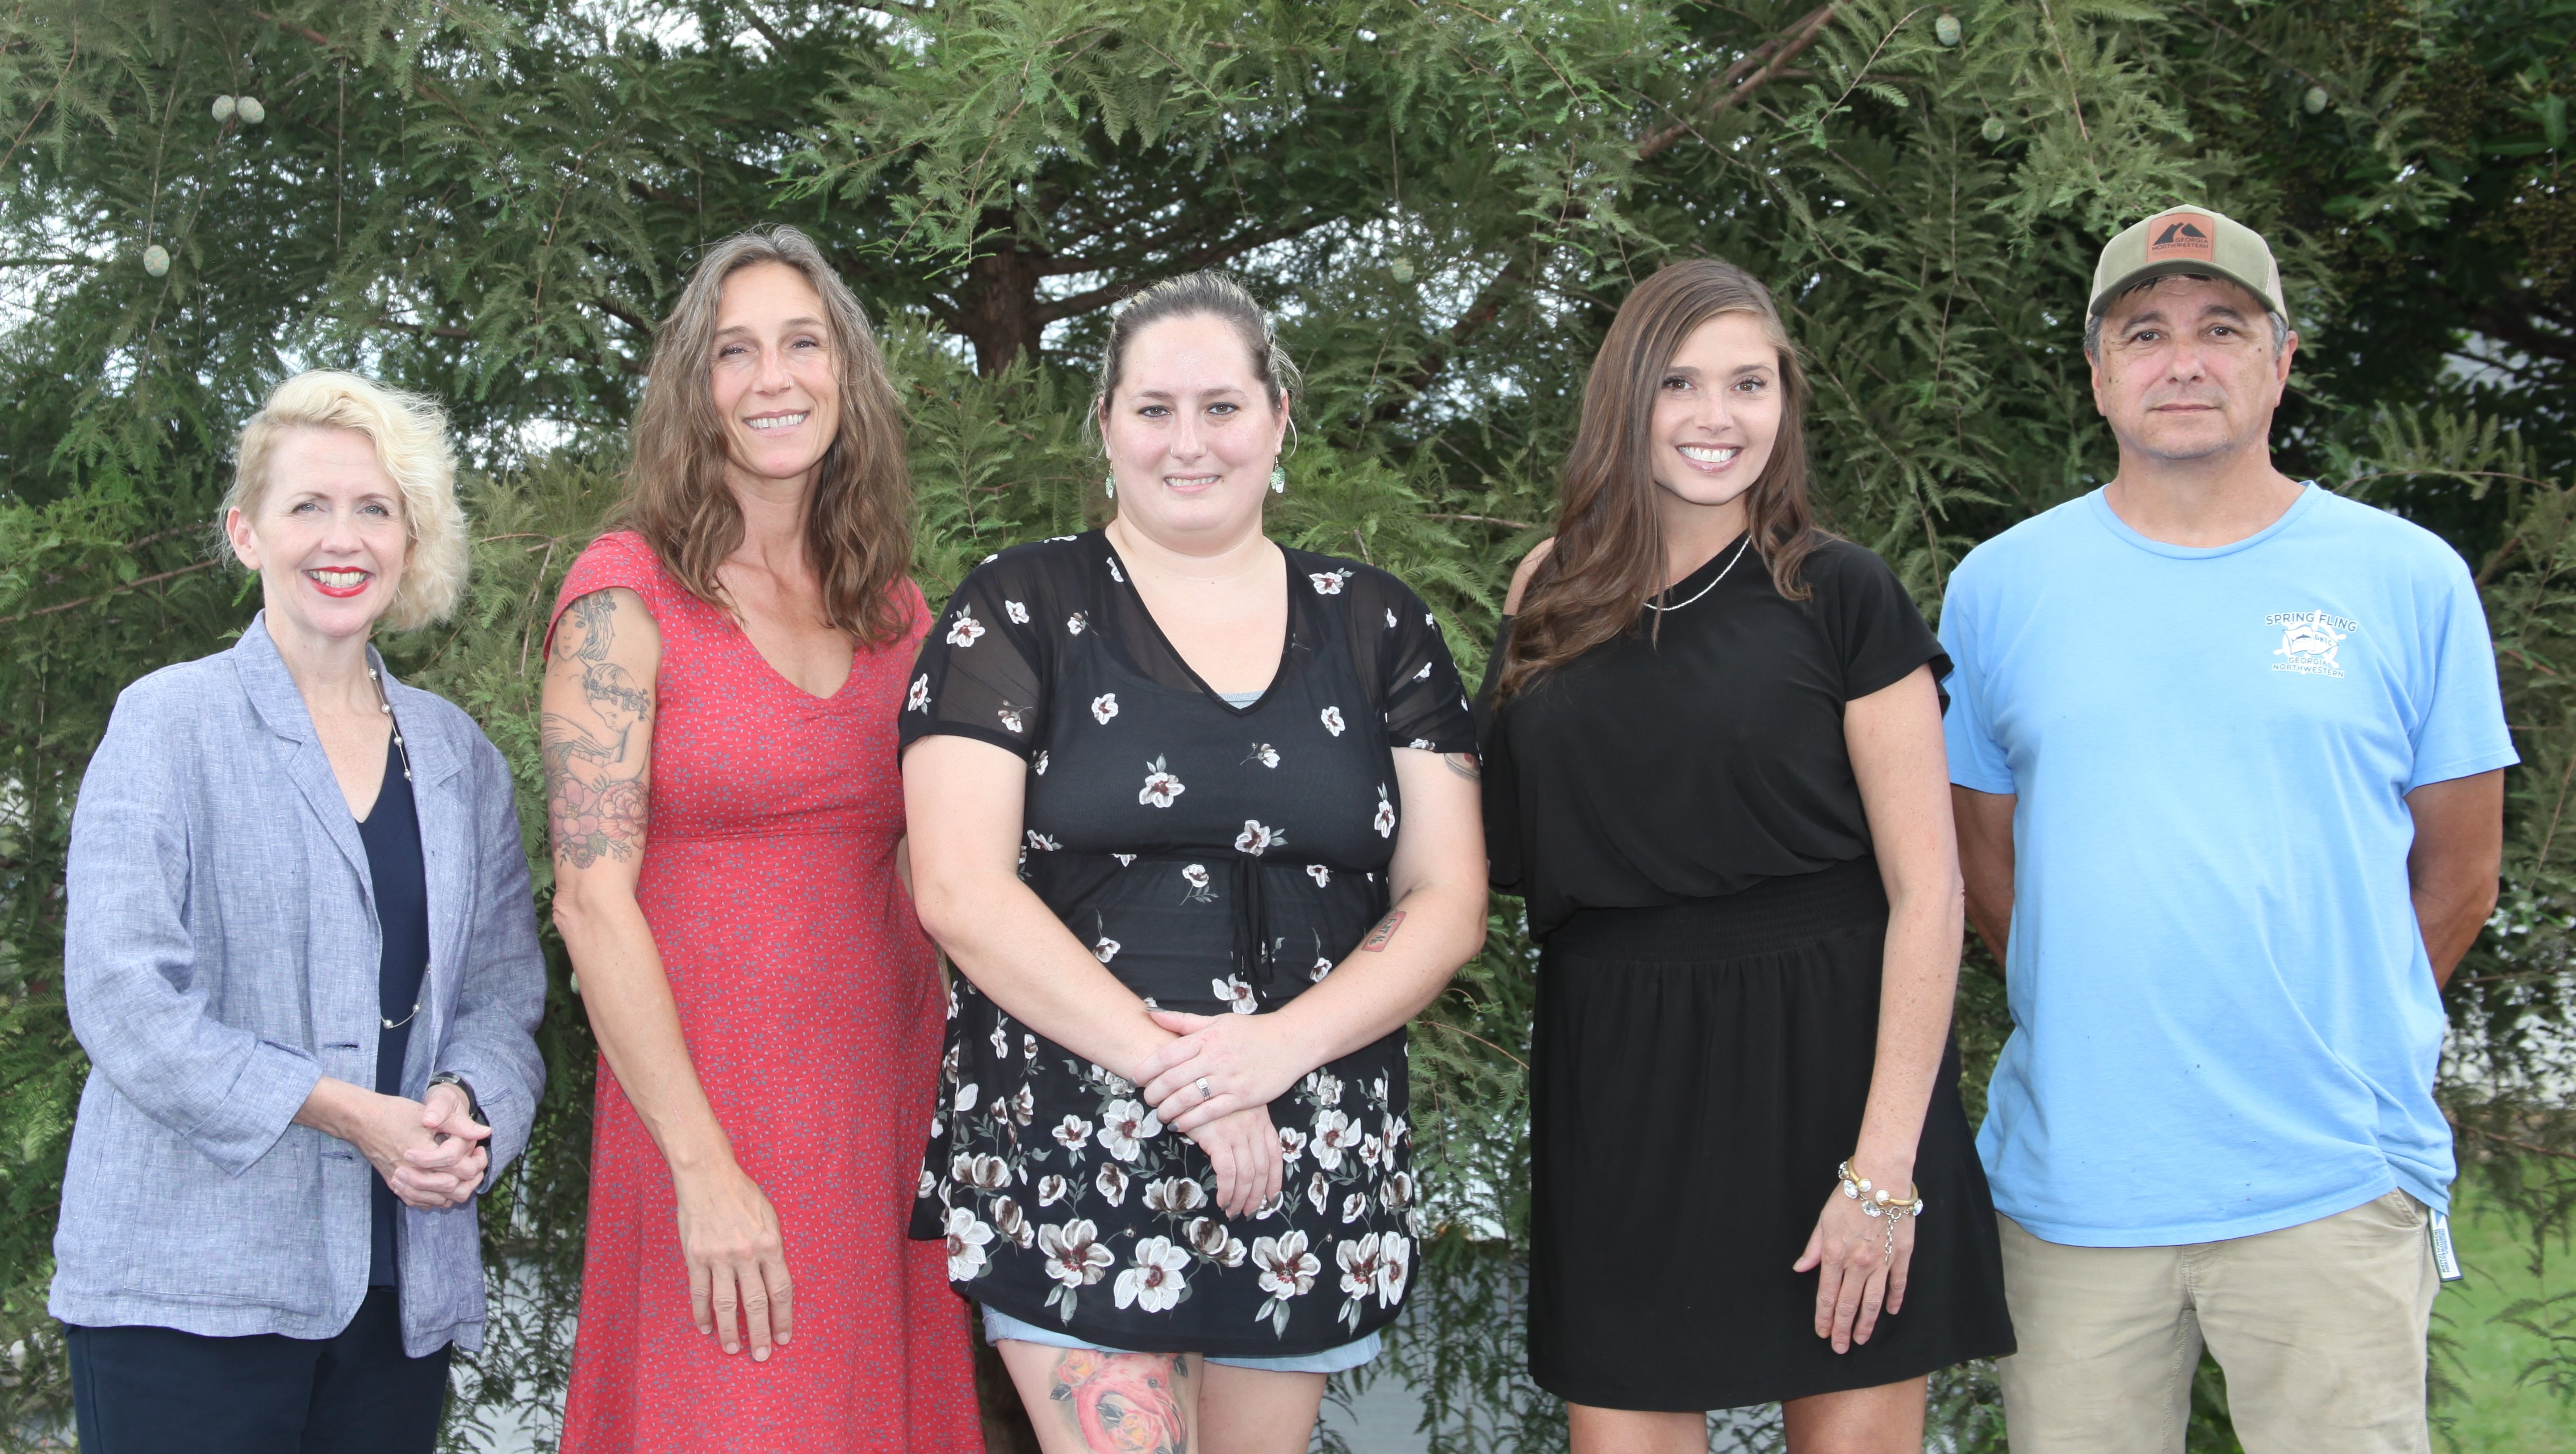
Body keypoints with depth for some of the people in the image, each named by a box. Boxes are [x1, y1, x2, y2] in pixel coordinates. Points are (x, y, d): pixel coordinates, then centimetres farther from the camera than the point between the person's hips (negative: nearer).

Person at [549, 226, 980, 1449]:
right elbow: (593, 900, -12)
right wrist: (705, 1167, -17)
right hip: (709, 1105, -5)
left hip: (892, 1104, 5)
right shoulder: (627, 593, -6)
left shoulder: (895, 609, 11)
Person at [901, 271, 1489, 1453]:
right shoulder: (1020, 611, 1)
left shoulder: (1377, 629, 10)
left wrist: (1280, 1045, -12)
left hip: (1318, 1166, 3)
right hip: (1072, 1155, -3)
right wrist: (1169, 1066, -16)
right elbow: (962, 891, -8)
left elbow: (1446, 902, 6)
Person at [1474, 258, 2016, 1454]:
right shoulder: (1555, 602, 9)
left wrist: (1885, 1165, -13)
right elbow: (1504, 845, 20)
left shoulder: (1840, 597, -3)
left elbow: (1925, 887, -7)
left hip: (1820, 1069, -3)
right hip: (1615, 1077, 3)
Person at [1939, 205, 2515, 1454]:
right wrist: (2105, 1032, 10)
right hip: (2071, 1179, 1)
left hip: (2331, 1182, -1)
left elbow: (2459, 874, 9)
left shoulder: (2408, 580, 3)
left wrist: (2334, 1037, 8)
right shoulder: (1998, 588, 7)